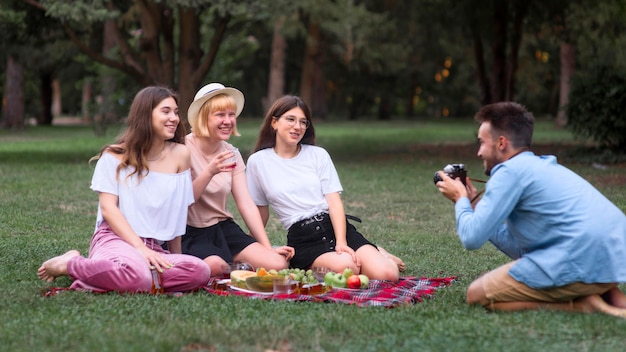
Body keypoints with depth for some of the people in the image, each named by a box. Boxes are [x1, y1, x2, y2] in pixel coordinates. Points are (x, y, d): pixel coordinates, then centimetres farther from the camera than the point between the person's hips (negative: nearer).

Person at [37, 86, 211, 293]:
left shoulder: (179, 155, 10)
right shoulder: (115, 156, 5)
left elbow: (177, 214, 13)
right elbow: (108, 208, -5)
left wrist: (175, 257, 12)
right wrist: (140, 248, -16)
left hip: (154, 247, 4)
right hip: (114, 239, -4)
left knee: (200, 271, -29)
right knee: (137, 276, -40)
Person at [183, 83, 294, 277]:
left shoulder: (231, 154, 9)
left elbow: (247, 205, 4)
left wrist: (269, 248, -4)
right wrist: (209, 173, -29)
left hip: (223, 227, 6)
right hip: (190, 233, -6)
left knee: (279, 264, -15)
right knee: (216, 266, -37)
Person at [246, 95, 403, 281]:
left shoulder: (318, 155, 10)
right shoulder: (258, 161, 6)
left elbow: (335, 204, 1)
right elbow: (260, 211, 16)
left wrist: (341, 243, -13)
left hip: (335, 227, 2)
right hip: (303, 239, -2)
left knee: (387, 274, -21)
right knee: (346, 268, -35)